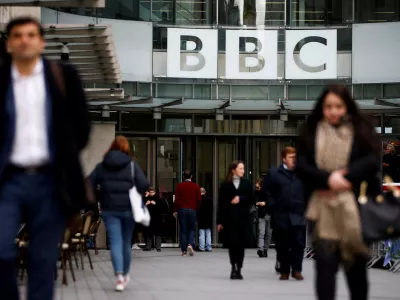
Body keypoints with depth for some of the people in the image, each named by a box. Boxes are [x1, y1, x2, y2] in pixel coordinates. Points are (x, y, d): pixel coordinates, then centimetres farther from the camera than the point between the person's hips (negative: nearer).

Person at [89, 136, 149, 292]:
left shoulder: (101, 166, 5)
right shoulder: (132, 165, -2)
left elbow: (88, 184, 0)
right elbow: (144, 185, -12)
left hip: (109, 209, 0)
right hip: (128, 208, 0)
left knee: (115, 242, -4)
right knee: (126, 242, 14)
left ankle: (119, 276, -22)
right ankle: (125, 275, 28)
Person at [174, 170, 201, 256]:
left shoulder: (179, 186, 1)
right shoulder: (196, 186, 3)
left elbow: (176, 199, 0)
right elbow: (199, 199, 3)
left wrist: (175, 210, 6)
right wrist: (196, 208, 17)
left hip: (182, 209, 0)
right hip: (192, 210, 0)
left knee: (183, 230, 3)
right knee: (192, 229, 10)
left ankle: (184, 251, -1)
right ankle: (190, 244, -15)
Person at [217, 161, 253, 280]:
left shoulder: (247, 183, 7)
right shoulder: (225, 185, 2)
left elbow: (251, 200, 6)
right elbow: (221, 203, 1)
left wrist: (240, 199, -11)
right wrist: (220, 221, -1)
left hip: (243, 219, 2)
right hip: (229, 219, -2)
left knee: (241, 245, 1)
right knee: (233, 243, -7)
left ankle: (238, 269, 11)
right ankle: (234, 267, 7)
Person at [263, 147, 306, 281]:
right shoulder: (274, 173, 4)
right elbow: (267, 191, 7)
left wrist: (306, 205, 4)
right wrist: (273, 205, -2)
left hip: (298, 214, 0)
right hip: (281, 215, 0)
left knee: (298, 243, -7)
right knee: (282, 245, 5)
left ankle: (297, 270, -1)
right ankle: (284, 271, 13)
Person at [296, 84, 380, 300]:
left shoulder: (362, 131, 4)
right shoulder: (311, 133, 7)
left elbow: (373, 161, -7)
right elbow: (301, 166, -1)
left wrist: (345, 177, -18)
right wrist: (328, 179, -17)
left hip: (354, 207, 0)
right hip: (323, 207, 0)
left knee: (356, 263, 8)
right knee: (324, 262, -7)